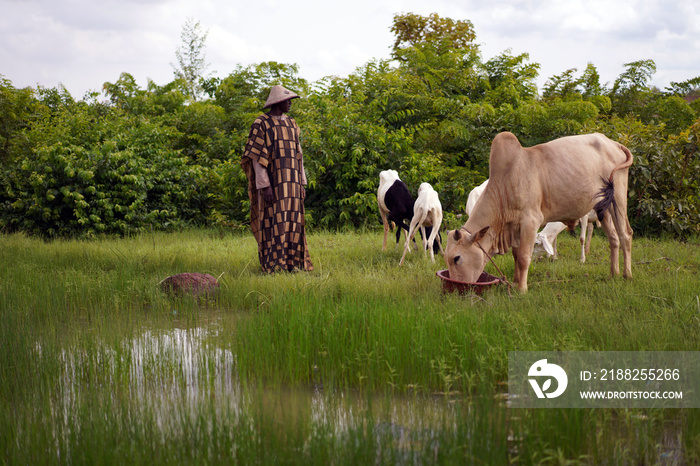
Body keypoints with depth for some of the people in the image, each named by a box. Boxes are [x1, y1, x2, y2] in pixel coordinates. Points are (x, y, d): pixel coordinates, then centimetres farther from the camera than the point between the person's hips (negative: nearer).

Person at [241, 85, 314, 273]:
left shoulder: (291, 124, 15)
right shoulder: (261, 124, -6)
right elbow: (257, 157, -10)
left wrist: (301, 183, 11)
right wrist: (264, 185, -17)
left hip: (290, 182, 6)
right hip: (271, 181, -6)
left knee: (291, 220, 4)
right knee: (272, 221, -8)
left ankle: (292, 263, 7)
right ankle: (273, 264, -8)